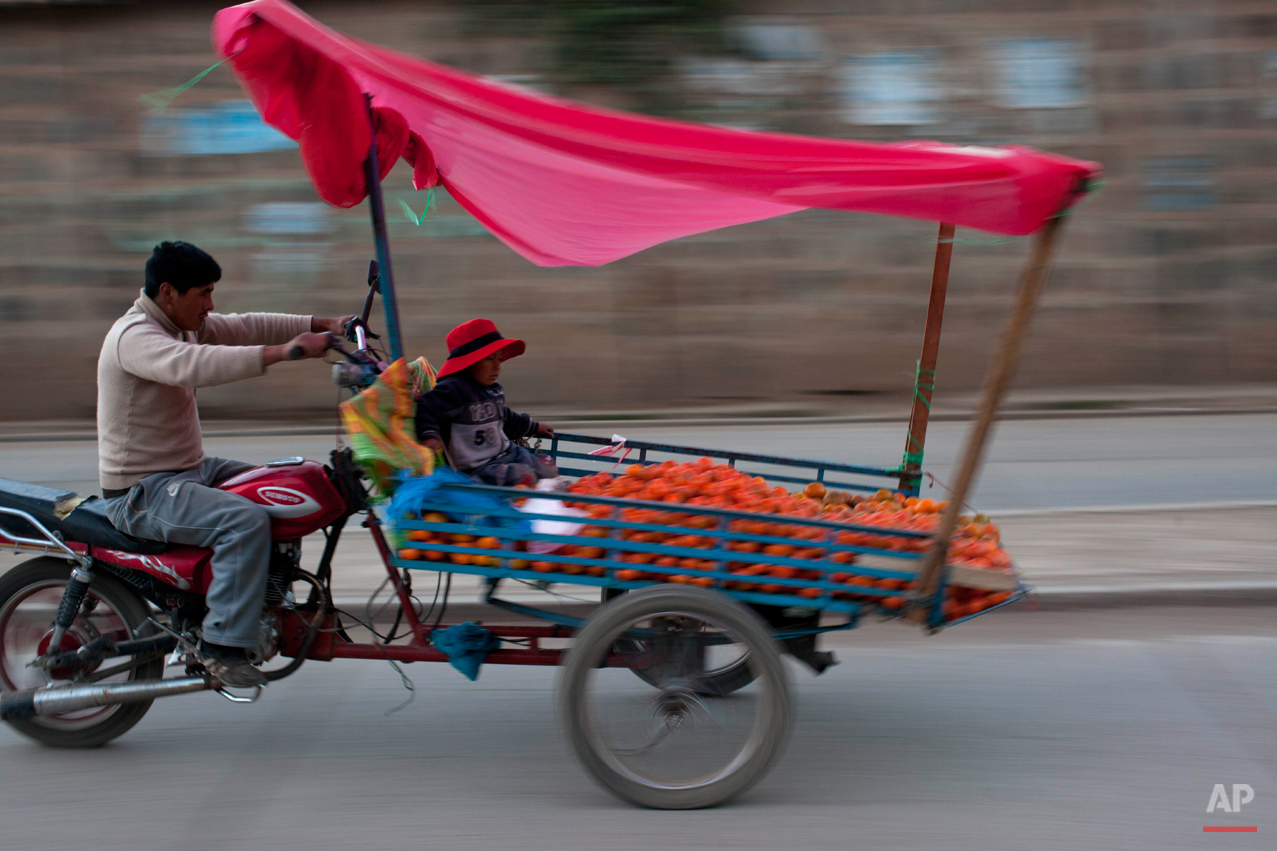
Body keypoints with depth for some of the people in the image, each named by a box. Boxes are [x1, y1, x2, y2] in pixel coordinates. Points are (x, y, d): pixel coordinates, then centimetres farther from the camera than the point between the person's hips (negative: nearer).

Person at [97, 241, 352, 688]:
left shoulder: (181, 324, 10)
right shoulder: (135, 336, -22)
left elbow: (244, 327, 11)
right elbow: (195, 365, -40)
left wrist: (321, 325, 0)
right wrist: (283, 351, -47)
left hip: (190, 468, 11)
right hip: (142, 492, -10)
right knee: (246, 520, -30)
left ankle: (276, 606, 24)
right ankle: (222, 644, -23)